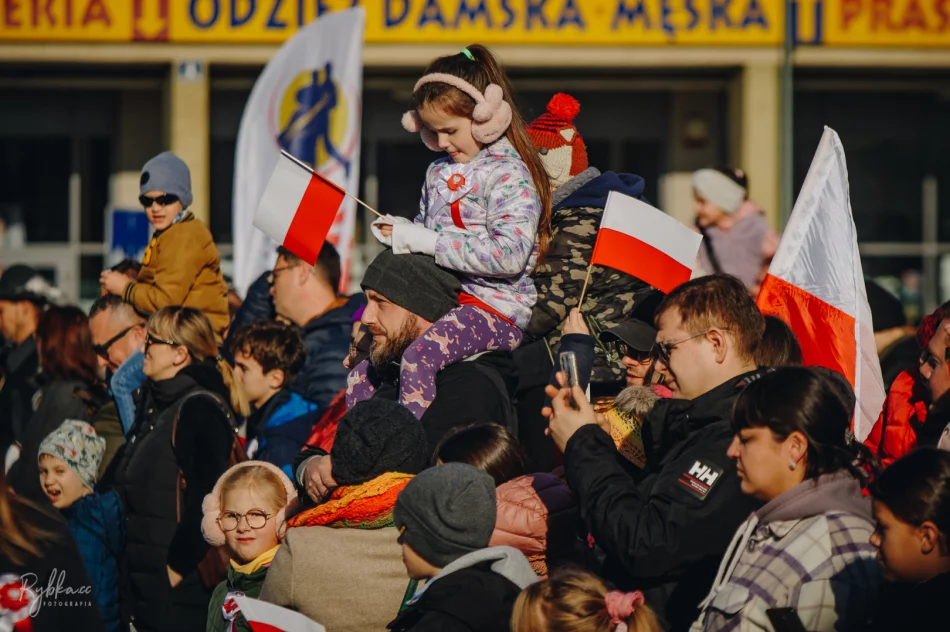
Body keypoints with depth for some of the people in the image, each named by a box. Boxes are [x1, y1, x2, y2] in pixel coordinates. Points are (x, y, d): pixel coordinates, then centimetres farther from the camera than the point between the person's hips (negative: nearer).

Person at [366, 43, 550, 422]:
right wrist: (400, 233, 5)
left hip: (496, 306, -9)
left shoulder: (510, 174, -11)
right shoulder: (439, 171, 15)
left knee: (417, 358, -31)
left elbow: (509, 255, -24)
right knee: (365, 364, 5)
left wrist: (424, 240, -21)